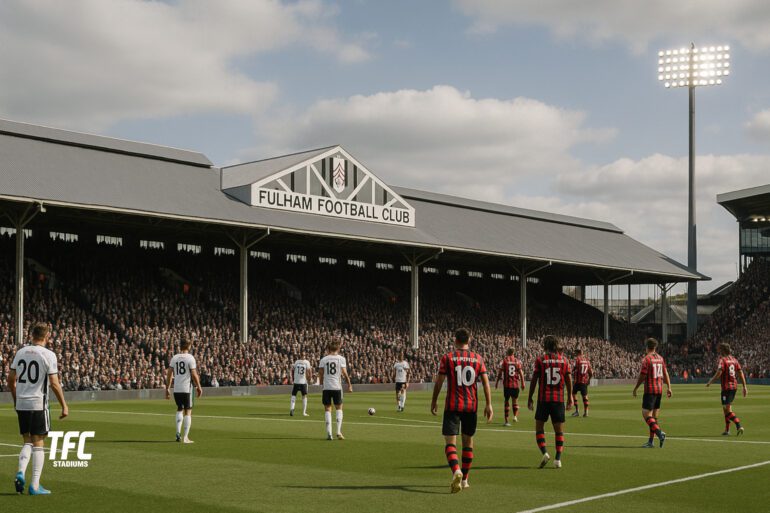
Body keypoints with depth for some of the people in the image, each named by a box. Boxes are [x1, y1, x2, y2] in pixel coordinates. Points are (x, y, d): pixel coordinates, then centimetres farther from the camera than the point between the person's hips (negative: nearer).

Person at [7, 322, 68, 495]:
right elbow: (54, 384, -12)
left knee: (27, 442, 17)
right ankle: (35, 486, 3)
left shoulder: (21, 352, 6)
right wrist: (64, 406, -4)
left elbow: (10, 379, 11)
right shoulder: (48, 355, -9)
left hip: (21, 404, 5)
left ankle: (21, 473, -6)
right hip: (38, 404, -5)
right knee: (38, 443, 4)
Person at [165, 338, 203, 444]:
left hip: (176, 389, 4)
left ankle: (178, 433, 9)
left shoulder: (174, 358, 6)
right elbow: (194, 375, -9)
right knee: (188, 411, 5)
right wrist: (198, 387, 1)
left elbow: (169, 374, 5)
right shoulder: (190, 358, -6)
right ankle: (185, 437, 2)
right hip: (187, 388, -4)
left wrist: (167, 388, 11)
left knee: (179, 409, 20)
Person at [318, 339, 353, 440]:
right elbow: (344, 373, -5)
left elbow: (320, 374, 3)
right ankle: (339, 431, 0)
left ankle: (329, 433, 1)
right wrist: (349, 384, 5)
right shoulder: (341, 358, -1)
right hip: (337, 387, -1)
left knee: (327, 409, 8)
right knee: (339, 408, 12)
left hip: (326, 387, 1)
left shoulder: (323, 359, 4)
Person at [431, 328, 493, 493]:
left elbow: (439, 381, -3)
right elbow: (486, 382, 0)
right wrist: (488, 404, 2)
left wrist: (434, 401, 9)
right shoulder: (478, 358, 5)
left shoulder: (447, 358, -3)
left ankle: (456, 471, -30)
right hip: (471, 405, 3)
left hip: (452, 405, -3)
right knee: (468, 441, 17)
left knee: (450, 442, -4)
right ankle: (464, 479, 23)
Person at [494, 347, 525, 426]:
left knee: (506, 401, 3)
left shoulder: (504, 360, -1)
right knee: (515, 400, 18)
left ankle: (506, 420, 1)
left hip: (507, 384, -1)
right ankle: (515, 416, 1)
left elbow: (500, 372, -3)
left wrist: (497, 382, 4)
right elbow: (521, 372, 1)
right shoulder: (517, 361, 5)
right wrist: (522, 383, 6)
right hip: (516, 384, 1)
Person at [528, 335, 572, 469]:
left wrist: (530, 398, 3)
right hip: (559, 399, 2)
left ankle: (544, 453, -11)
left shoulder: (540, 359, -3)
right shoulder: (564, 360, 4)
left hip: (543, 399, -2)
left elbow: (534, 380, -4)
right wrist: (570, 398, 15)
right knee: (559, 431, 9)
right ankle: (558, 459, 2)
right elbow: (568, 380, 5)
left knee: (539, 429, 8)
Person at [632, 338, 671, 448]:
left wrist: (635, 388, -2)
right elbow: (665, 374, 10)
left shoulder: (646, 359, -11)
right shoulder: (660, 358, 10)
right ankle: (651, 441, 12)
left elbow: (642, 376, -12)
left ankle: (659, 433, -24)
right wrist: (668, 387, 11)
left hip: (650, 390, -7)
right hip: (659, 390, 7)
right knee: (654, 416, 11)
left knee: (646, 414, -6)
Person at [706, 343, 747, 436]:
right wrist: (744, 387, 8)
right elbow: (741, 373, 7)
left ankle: (739, 426, -22)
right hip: (734, 386, 7)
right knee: (726, 408, 18)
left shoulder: (722, 360, -9)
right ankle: (727, 430, 21)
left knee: (728, 410, -7)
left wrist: (710, 382, -5)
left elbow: (718, 373, -18)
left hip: (726, 387, -7)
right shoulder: (734, 359, 11)